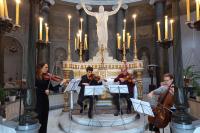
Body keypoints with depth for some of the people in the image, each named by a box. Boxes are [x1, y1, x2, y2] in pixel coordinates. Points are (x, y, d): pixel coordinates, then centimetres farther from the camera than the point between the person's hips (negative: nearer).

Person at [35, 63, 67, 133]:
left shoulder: (46, 78, 7)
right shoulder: (35, 77, -7)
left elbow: (52, 88, 4)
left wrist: (61, 83, -6)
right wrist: (44, 91, -24)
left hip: (45, 100, 5)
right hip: (37, 101, -5)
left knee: (44, 119, 12)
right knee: (38, 119, 0)